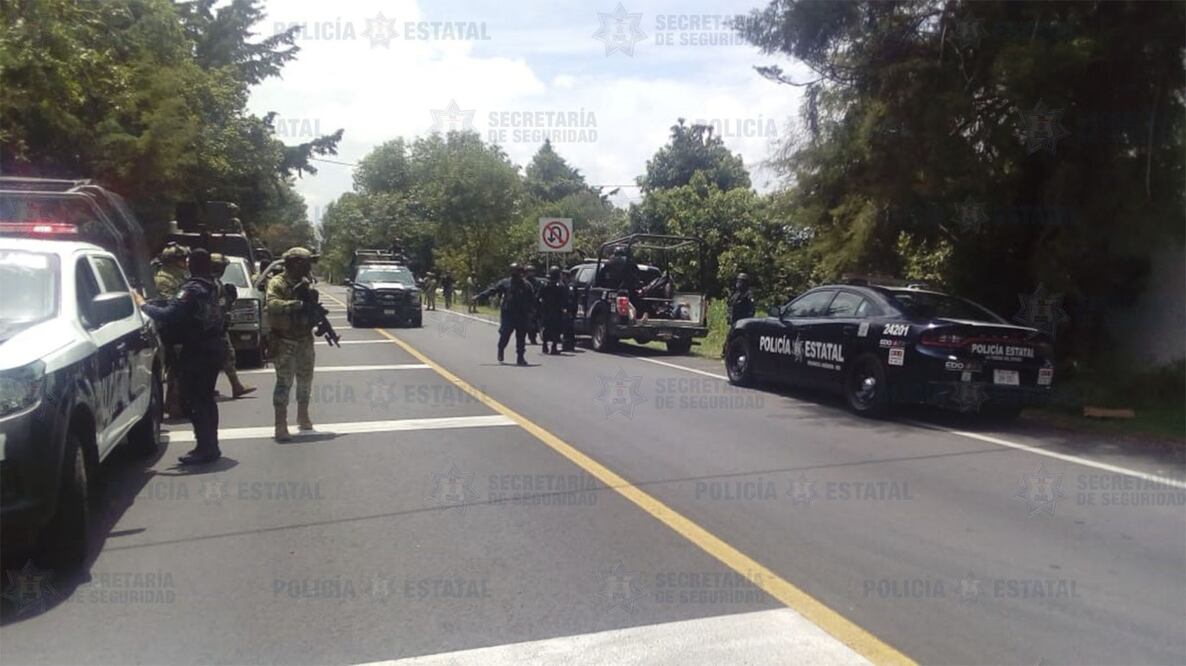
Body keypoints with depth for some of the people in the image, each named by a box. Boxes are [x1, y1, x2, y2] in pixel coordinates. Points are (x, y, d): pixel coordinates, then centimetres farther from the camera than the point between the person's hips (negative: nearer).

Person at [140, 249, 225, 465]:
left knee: (192, 401, -4)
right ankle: (209, 447, 23)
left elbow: (168, 315, -25)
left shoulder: (192, 290, -17)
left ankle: (205, 448, -4)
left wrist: (144, 306, -12)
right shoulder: (211, 287, 11)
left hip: (196, 352, -9)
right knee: (205, 400, 16)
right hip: (213, 350, 9)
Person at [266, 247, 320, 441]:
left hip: (305, 340, 7)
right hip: (284, 342, -7)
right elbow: (273, 304, -30)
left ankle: (303, 417, 32)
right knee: (284, 382, -9)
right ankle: (281, 426, -7)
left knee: (305, 380, 16)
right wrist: (298, 304, -36)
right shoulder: (277, 283, -12)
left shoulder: (304, 283, 10)